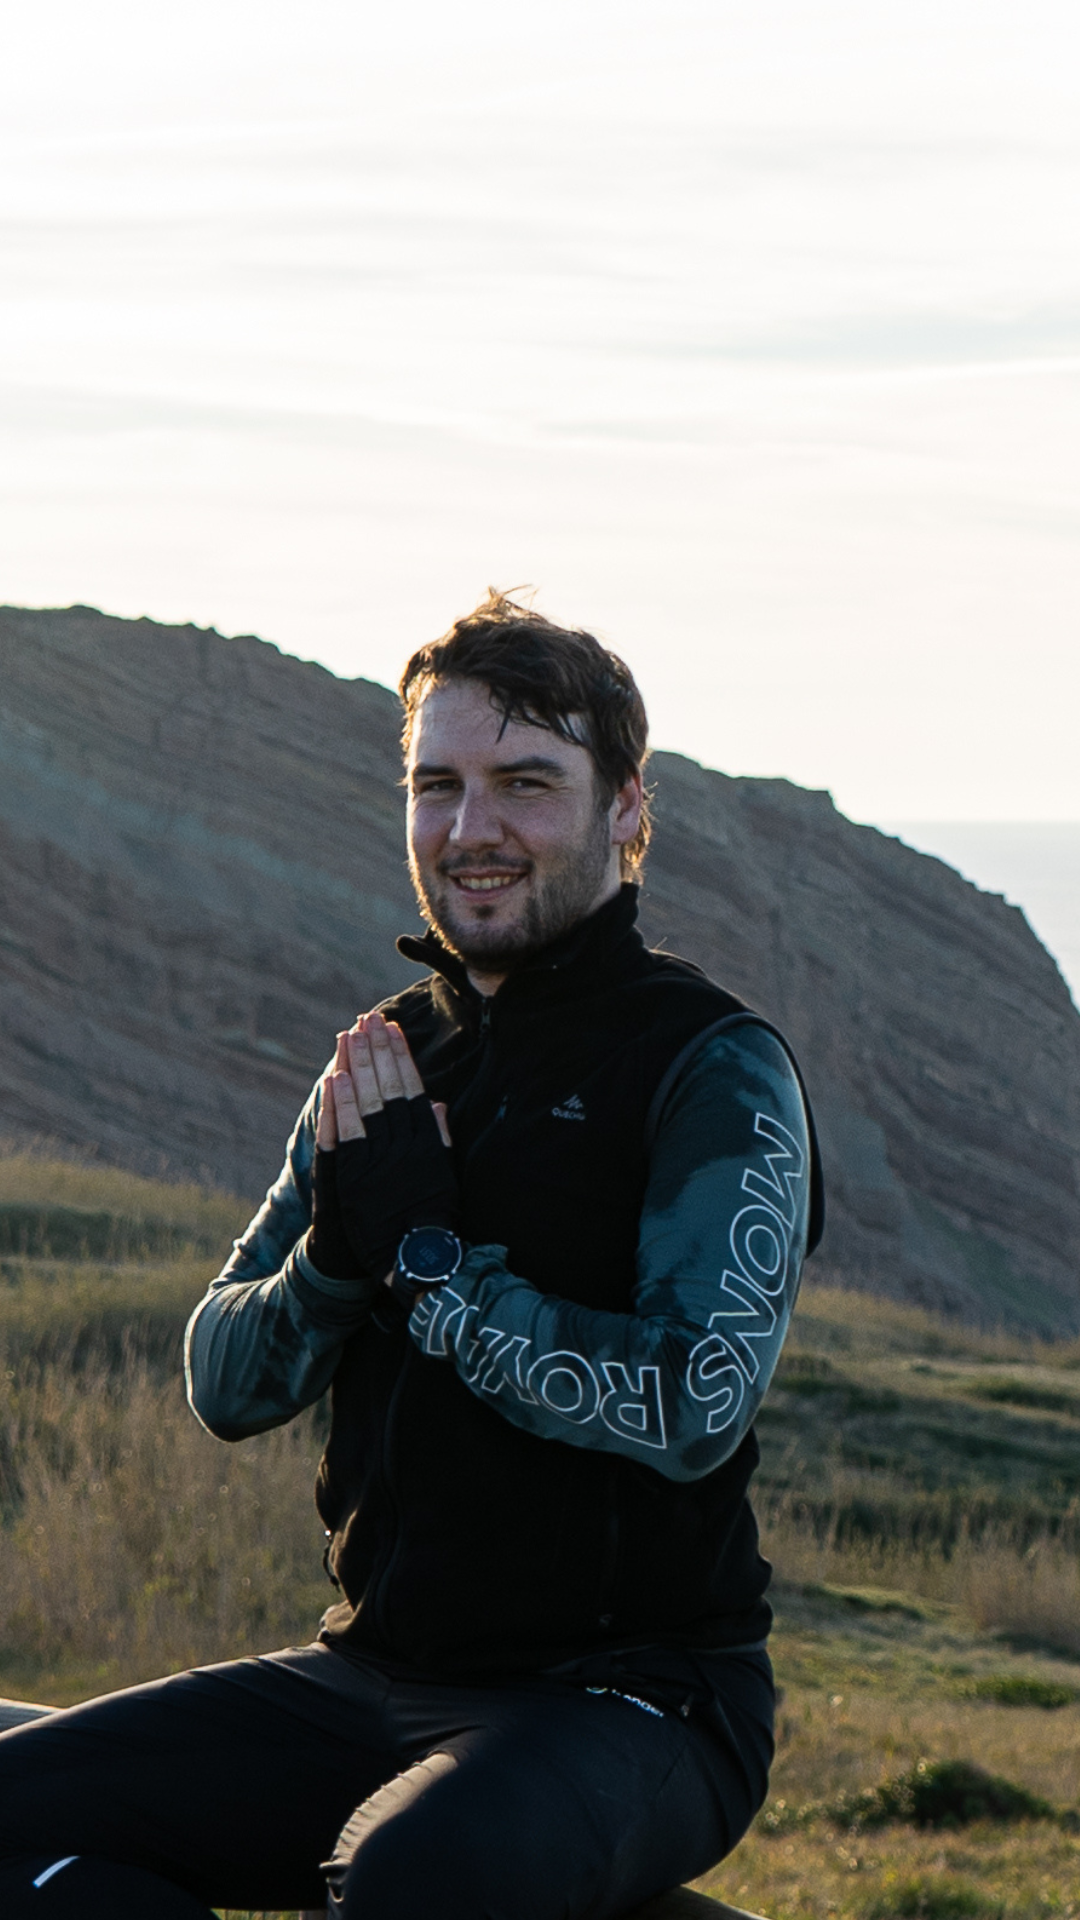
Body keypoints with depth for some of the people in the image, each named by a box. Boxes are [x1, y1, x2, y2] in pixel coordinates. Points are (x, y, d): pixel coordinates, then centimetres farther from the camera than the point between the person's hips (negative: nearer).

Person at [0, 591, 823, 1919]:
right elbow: (225, 1388, 11)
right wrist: (333, 1253, -10)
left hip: (636, 1696, -6)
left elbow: (695, 1402, -19)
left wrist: (426, 1253, -14)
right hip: (373, 1677, 6)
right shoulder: (388, 1065, 13)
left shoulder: (715, 1069, -6)